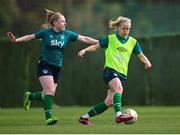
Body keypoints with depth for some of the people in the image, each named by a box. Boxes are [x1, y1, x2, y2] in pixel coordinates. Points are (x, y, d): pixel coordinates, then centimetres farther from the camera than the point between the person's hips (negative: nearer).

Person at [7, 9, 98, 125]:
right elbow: (30, 37, 6)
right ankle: (48, 117, -21)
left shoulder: (67, 34, 3)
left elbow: (84, 39, 1)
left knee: (46, 95, 7)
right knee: (50, 91, -21)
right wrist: (15, 40, -3)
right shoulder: (46, 33, -4)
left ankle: (29, 96, 38)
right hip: (45, 65, -4)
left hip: (57, 68, 4)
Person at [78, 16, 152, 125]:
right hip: (110, 70, -4)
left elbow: (141, 55, 14)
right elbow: (96, 46, 8)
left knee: (109, 102, -2)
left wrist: (146, 62, -7)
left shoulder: (133, 42, 11)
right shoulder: (110, 39, 3)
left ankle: (85, 117, 12)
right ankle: (119, 115, -48)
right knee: (118, 88, -35)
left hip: (123, 74, 4)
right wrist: (84, 50, -9)